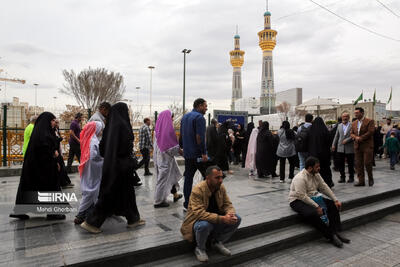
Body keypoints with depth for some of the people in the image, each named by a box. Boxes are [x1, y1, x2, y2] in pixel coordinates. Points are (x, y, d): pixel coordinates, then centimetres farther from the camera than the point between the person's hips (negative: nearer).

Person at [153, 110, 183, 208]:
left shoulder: (158, 127, 6)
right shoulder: (168, 127, -18)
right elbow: (172, 142, -18)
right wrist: (180, 150, -5)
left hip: (159, 155, 8)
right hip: (166, 156, -8)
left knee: (172, 174, 20)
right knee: (163, 177, 1)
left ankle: (175, 194, 33)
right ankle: (159, 201, 9)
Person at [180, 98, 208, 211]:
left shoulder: (185, 116, 16)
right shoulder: (199, 117, -12)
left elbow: (181, 135, 21)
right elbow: (200, 137, -20)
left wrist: (182, 147, 27)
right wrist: (204, 153, -20)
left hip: (187, 154, 8)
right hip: (198, 153, -8)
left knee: (188, 178, 9)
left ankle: (187, 204, 13)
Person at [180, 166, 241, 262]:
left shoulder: (221, 187, -5)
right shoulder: (198, 190, -25)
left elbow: (227, 204, 1)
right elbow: (199, 213, -33)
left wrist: (230, 214, -25)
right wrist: (222, 219, -40)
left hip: (216, 218, 6)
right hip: (197, 220, -6)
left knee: (236, 219, -12)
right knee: (205, 225, -39)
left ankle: (217, 242, 9)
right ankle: (200, 248, -5)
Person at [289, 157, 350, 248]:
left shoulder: (316, 174, 2)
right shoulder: (300, 178, -25)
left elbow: (324, 187, 6)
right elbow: (302, 196, -28)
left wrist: (336, 200, -1)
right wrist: (317, 207, -26)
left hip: (313, 198, 9)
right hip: (298, 200, -9)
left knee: (333, 205, -3)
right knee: (312, 213, -34)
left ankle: (336, 232, -8)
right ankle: (331, 236, -19)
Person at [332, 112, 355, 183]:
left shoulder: (352, 125, -2)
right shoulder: (339, 126, 12)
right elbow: (336, 136, 14)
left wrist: (346, 140, -18)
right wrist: (333, 145, 8)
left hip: (349, 148, -4)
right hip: (340, 148, 4)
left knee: (350, 164, 6)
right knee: (340, 163, 4)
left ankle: (351, 177, 20)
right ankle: (342, 177, 16)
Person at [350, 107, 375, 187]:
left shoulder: (370, 121, -3)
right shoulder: (354, 123, 15)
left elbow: (370, 132, -12)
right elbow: (351, 133, 13)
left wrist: (360, 138, -13)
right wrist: (355, 137, -8)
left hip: (367, 146, -5)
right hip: (357, 146, 5)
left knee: (367, 163, -6)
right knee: (358, 164, 4)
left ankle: (370, 178, 17)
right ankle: (361, 181, 11)